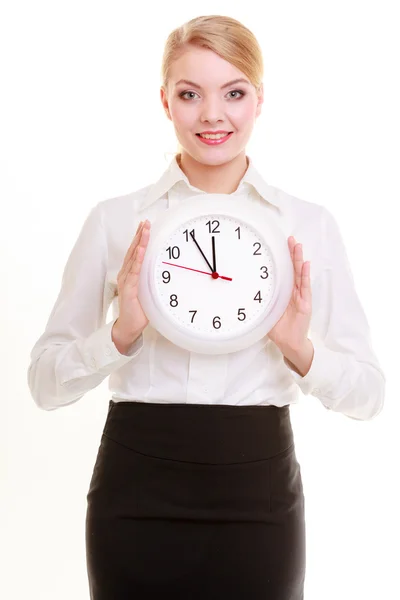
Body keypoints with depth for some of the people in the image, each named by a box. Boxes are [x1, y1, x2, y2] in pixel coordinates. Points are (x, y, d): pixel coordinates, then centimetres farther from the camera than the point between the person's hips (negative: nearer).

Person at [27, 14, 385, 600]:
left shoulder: (311, 225, 0)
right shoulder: (114, 220, -1)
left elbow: (368, 393, 2)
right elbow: (46, 382, 0)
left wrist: (299, 349, -16)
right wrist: (121, 334, -17)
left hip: (259, 493, 1)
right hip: (137, 493, 0)